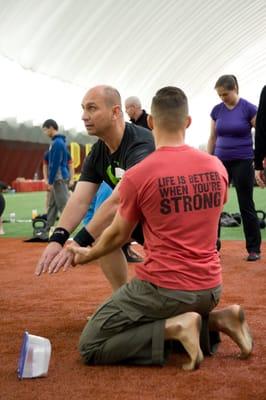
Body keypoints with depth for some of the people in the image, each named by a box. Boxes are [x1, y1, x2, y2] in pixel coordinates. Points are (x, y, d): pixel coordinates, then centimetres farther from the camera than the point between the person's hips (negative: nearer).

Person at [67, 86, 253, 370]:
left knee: (90, 348, 5)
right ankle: (216, 319, 6)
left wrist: (87, 255, 23)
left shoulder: (137, 175, -13)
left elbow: (119, 235, 2)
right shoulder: (217, 167, 1)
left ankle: (175, 327, -13)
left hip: (163, 289, -6)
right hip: (211, 288, 6)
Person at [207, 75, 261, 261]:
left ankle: (254, 248, 10)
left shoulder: (249, 109, -9)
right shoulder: (217, 110, 4)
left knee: (246, 205, 1)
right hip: (220, 162, 4)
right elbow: (213, 138, 11)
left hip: (243, 162, -4)